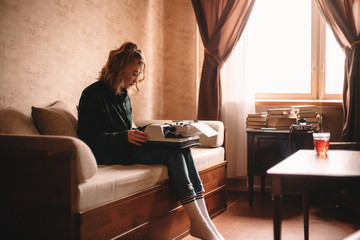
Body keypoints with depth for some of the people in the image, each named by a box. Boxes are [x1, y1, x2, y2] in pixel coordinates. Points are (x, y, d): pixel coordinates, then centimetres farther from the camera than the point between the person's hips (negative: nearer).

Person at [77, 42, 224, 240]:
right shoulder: (93, 94, -7)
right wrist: (125, 136, -22)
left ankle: (202, 218, -25)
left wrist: (138, 133, 4)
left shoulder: (123, 95, 20)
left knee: (181, 149, -18)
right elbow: (87, 138, -13)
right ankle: (197, 221, -27)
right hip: (109, 155, -8)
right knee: (174, 153, -25)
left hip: (127, 147, 8)